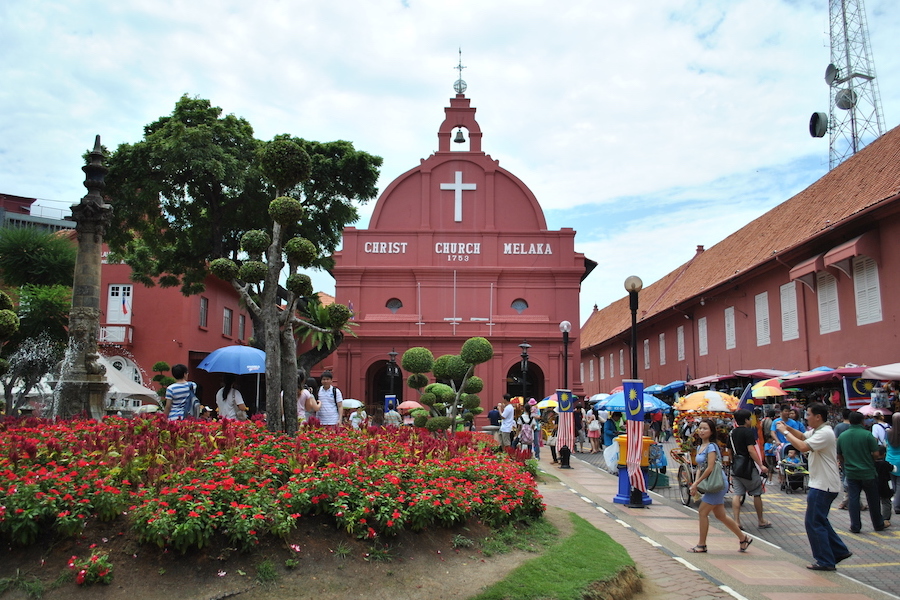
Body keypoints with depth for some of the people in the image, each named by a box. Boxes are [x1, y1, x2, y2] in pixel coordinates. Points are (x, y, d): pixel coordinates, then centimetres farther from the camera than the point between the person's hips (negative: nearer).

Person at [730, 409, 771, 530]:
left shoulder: (733, 432, 10)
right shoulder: (748, 432, -12)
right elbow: (751, 450, -20)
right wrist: (761, 465, -21)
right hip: (748, 466, -6)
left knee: (737, 494, 1)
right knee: (757, 493, 8)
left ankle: (736, 521, -4)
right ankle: (761, 521, 18)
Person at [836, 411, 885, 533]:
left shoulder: (842, 436, 1)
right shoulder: (867, 435, -12)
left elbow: (839, 456, 8)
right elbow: (876, 454, -12)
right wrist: (871, 463, 9)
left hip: (851, 473, 2)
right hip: (868, 473, -2)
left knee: (853, 499, 6)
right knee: (873, 500, 13)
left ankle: (855, 526, 7)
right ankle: (878, 524, 27)